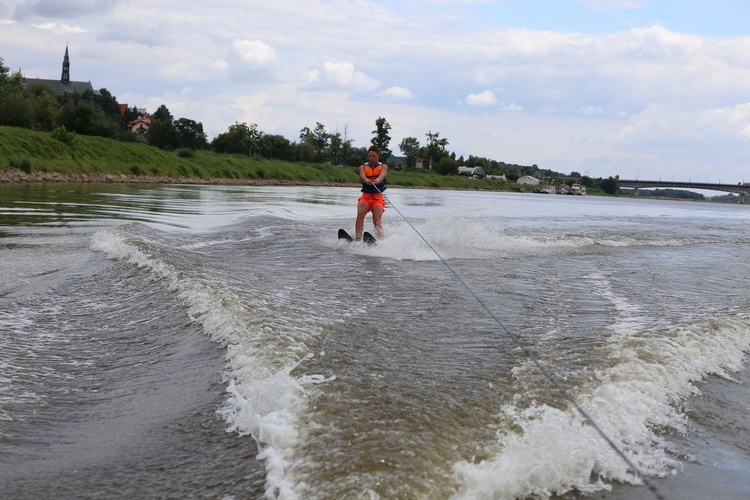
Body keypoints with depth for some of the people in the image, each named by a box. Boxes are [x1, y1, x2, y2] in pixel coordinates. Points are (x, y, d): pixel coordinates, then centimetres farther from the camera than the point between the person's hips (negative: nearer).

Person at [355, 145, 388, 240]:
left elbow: (382, 174, -16)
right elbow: (362, 175, -13)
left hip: (378, 197, -1)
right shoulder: (363, 167, 11)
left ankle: (380, 238, -40)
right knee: (360, 214, -25)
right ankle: (358, 238, -36)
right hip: (365, 196, 1)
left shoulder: (383, 166, 9)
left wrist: (377, 180, -41)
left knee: (377, 218, -22)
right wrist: (366, 180, -39)